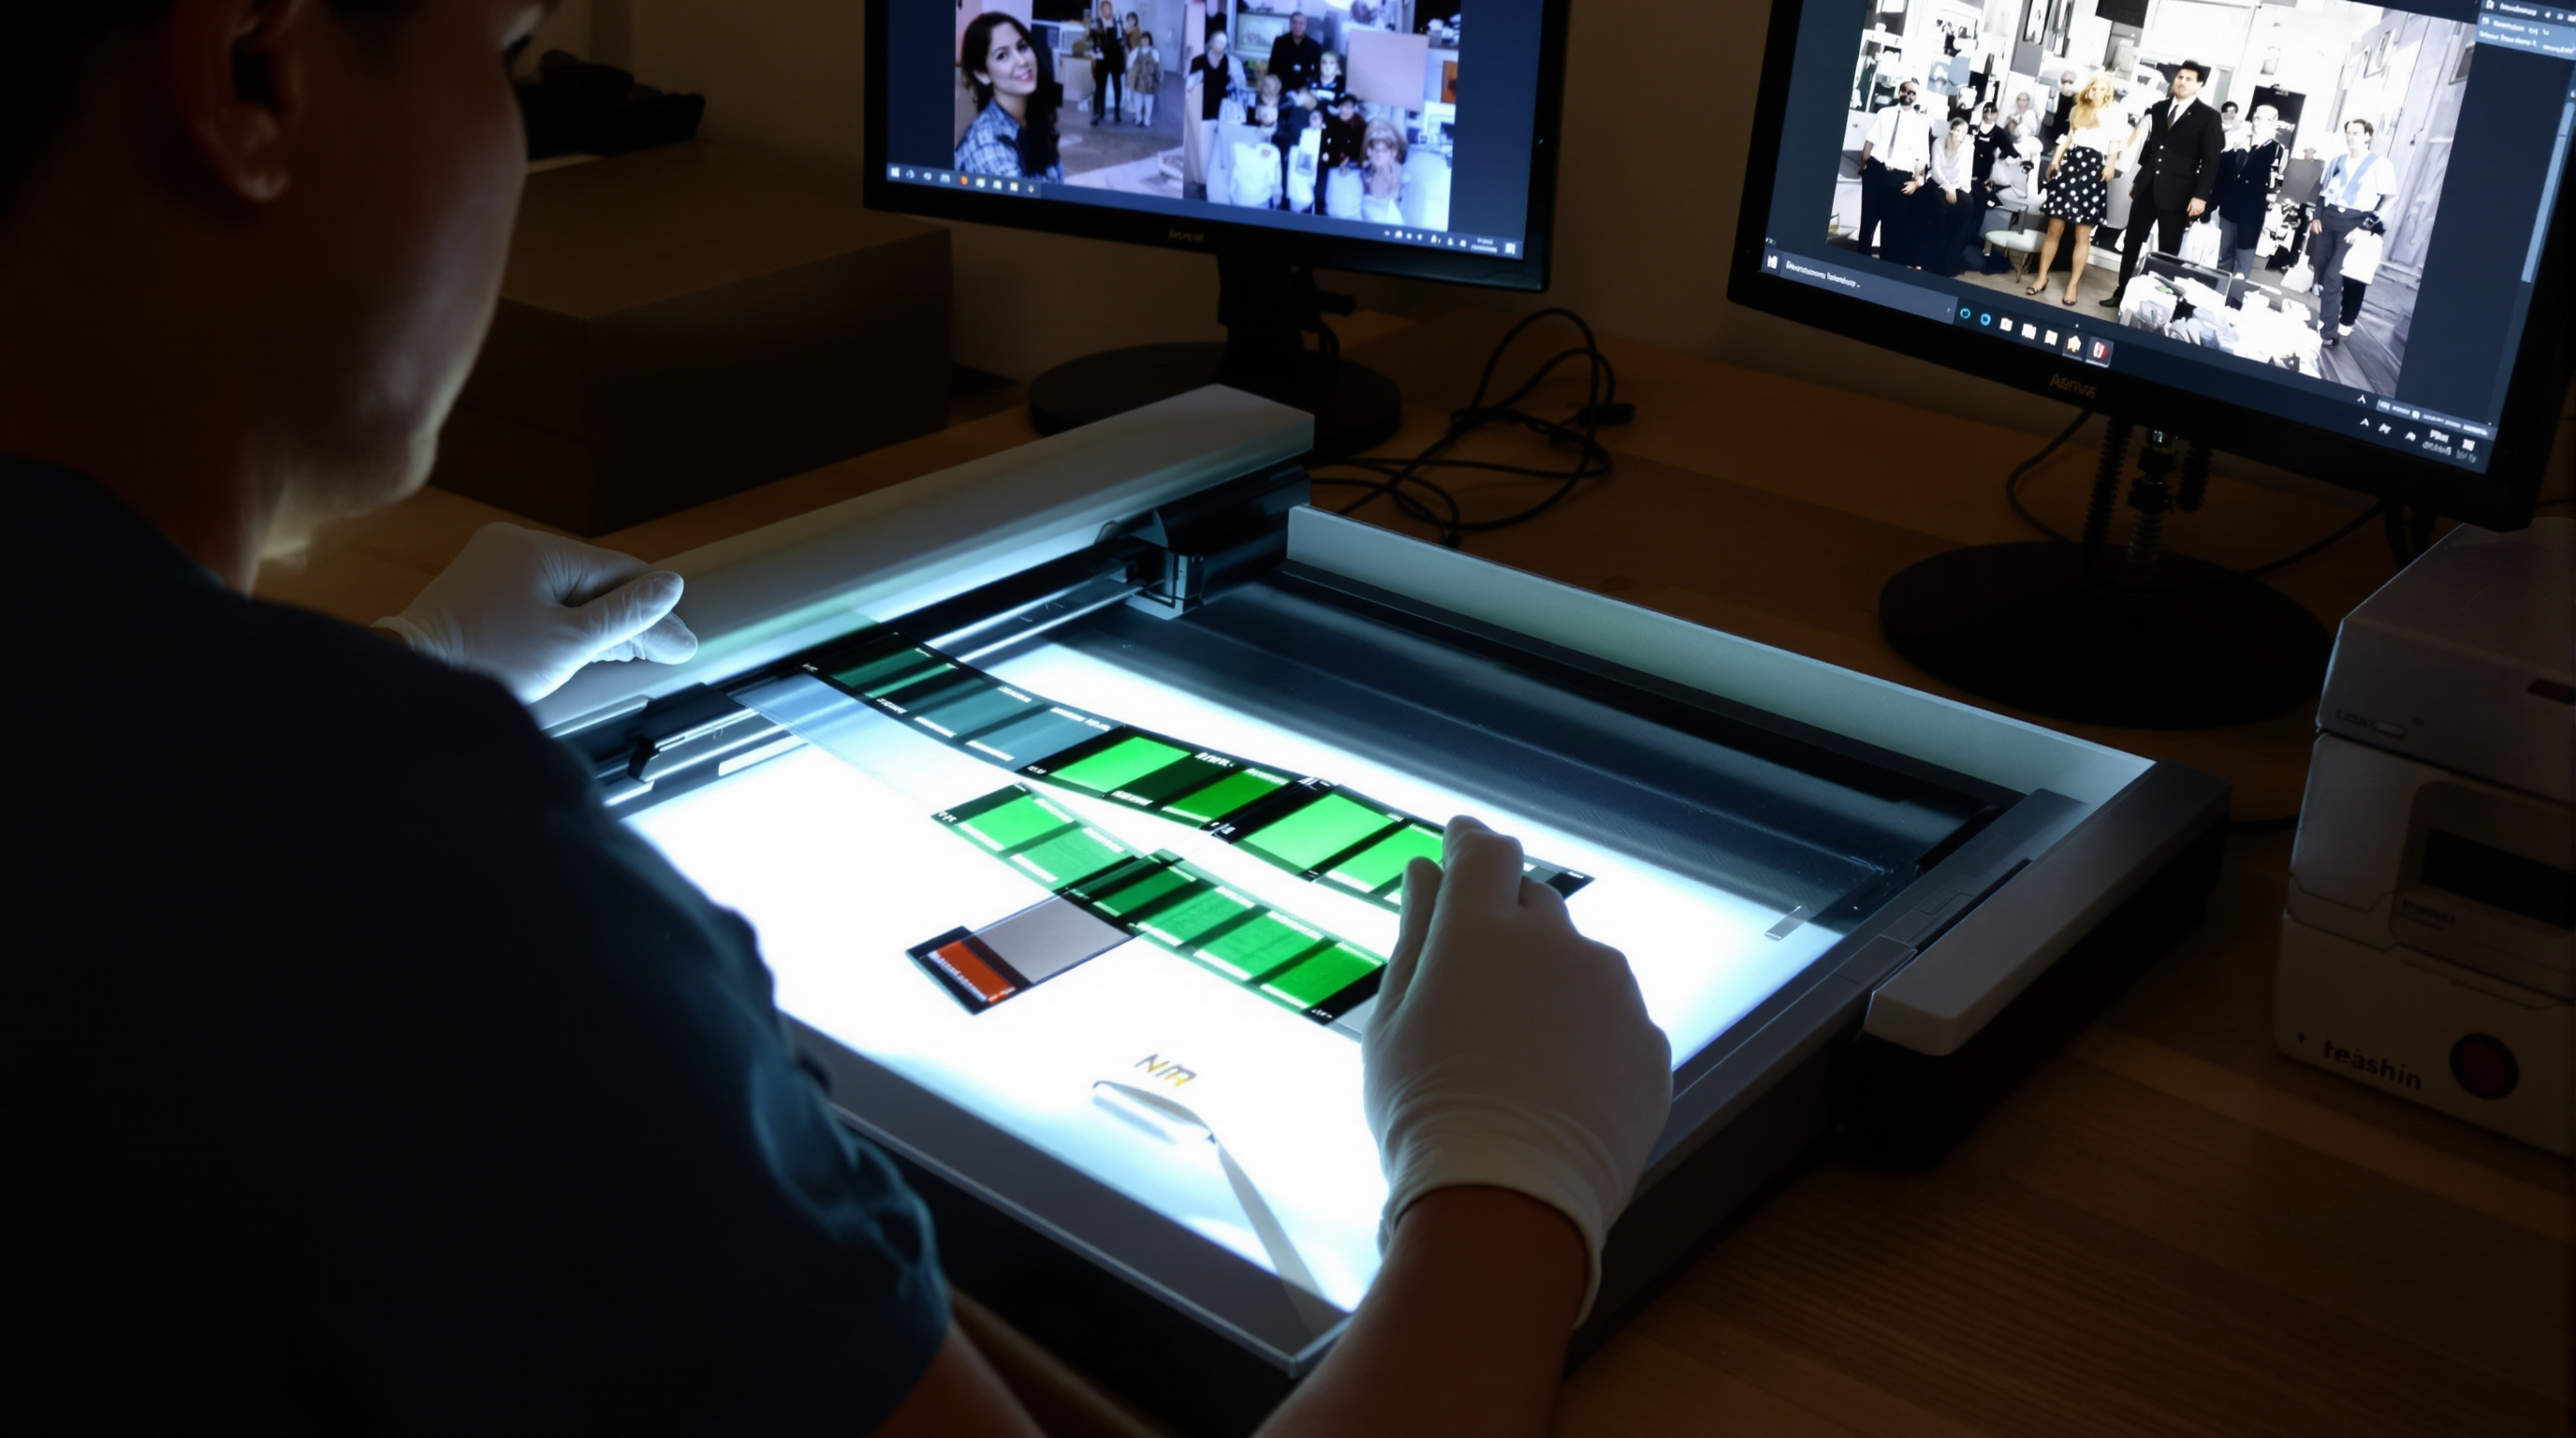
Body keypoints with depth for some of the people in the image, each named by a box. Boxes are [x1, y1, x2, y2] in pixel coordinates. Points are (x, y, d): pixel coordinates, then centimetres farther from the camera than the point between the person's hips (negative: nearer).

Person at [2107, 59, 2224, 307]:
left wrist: (2200, 195, -15)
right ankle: (2121, 292, 18)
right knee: (2132, 242, 9)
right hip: (2147, 187, 5)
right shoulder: (2159, 108, 10)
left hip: (2177, 194, -5)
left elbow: (2211, 161, -7)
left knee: (2167, 250, 1)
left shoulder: (2208, 117, -3)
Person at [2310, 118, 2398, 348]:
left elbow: (2390, 199, -8)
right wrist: (2317, 216, 8)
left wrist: (2366, 226, -15)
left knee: (2332, 276, -15)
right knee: (2323, 275, 5)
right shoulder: (2336, 162, 16)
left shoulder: (2380, 164, -4)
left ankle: (2327, 332, -8)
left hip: (2354, 224, -6)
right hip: (2329, 220, 6)